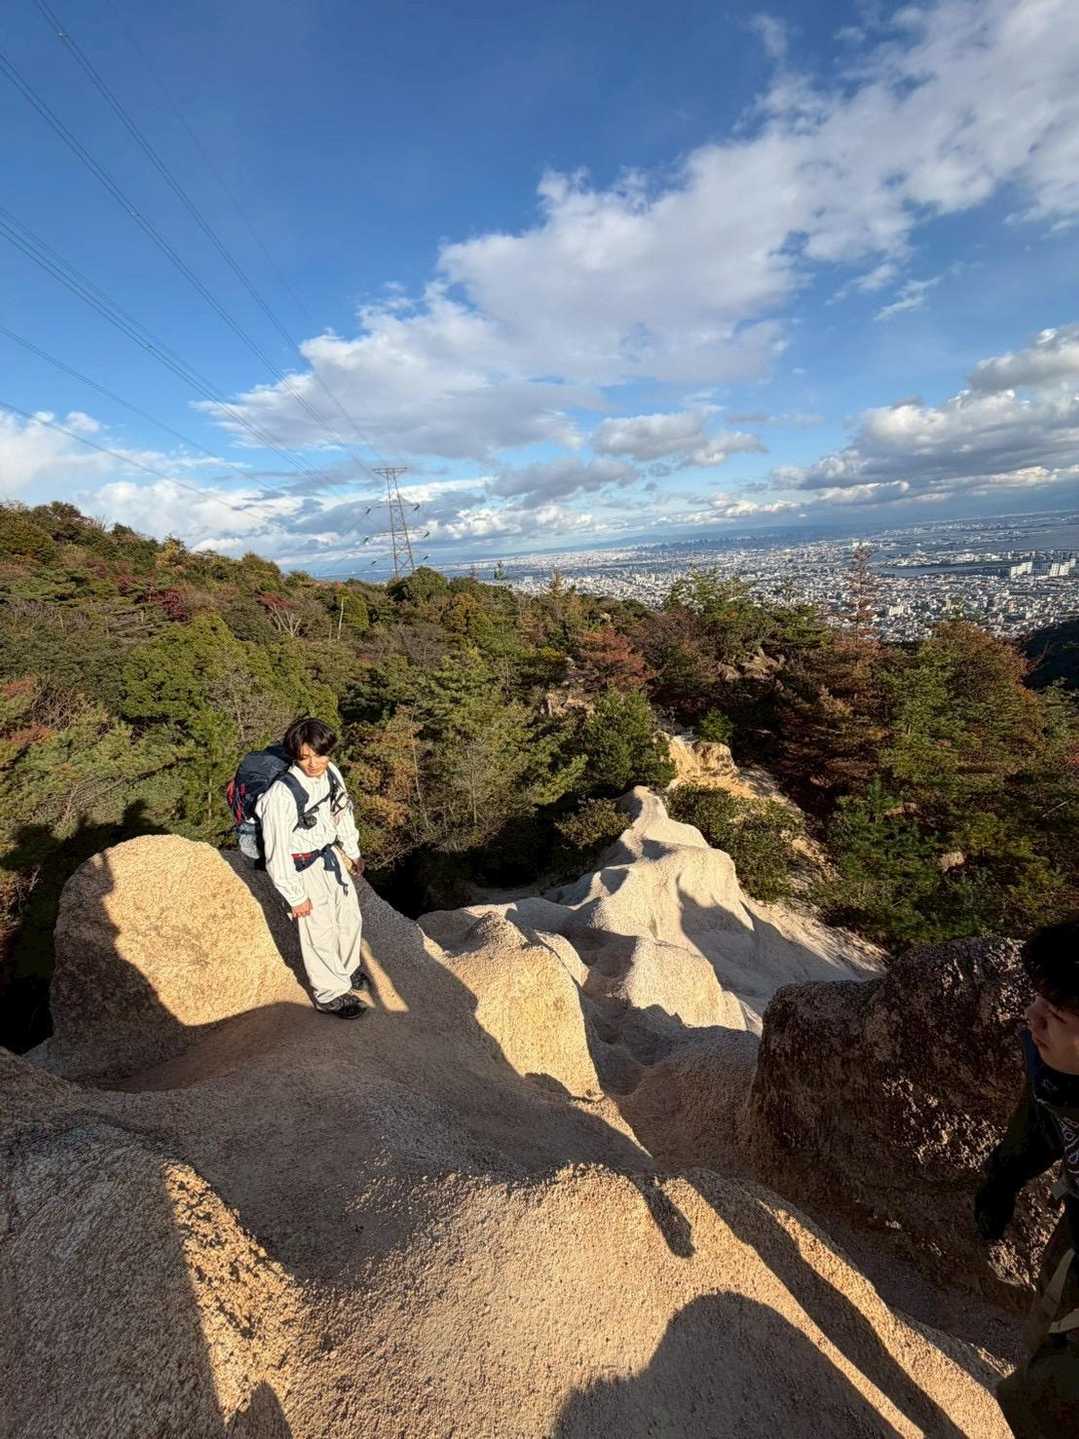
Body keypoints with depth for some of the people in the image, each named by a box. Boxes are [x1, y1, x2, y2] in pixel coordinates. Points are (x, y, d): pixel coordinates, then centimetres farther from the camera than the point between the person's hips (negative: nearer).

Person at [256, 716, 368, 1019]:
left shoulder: (331, 772, -10)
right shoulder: (282, 794, -30)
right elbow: (277, 850, -23)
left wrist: (353, 852, 17)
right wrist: (295, 896, -16)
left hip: (331, 855, 7)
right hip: (303, 867, -7)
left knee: (350, 918, 21)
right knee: (320, 933, 6)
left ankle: (347, 969, 48)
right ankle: (331, 994, 30)